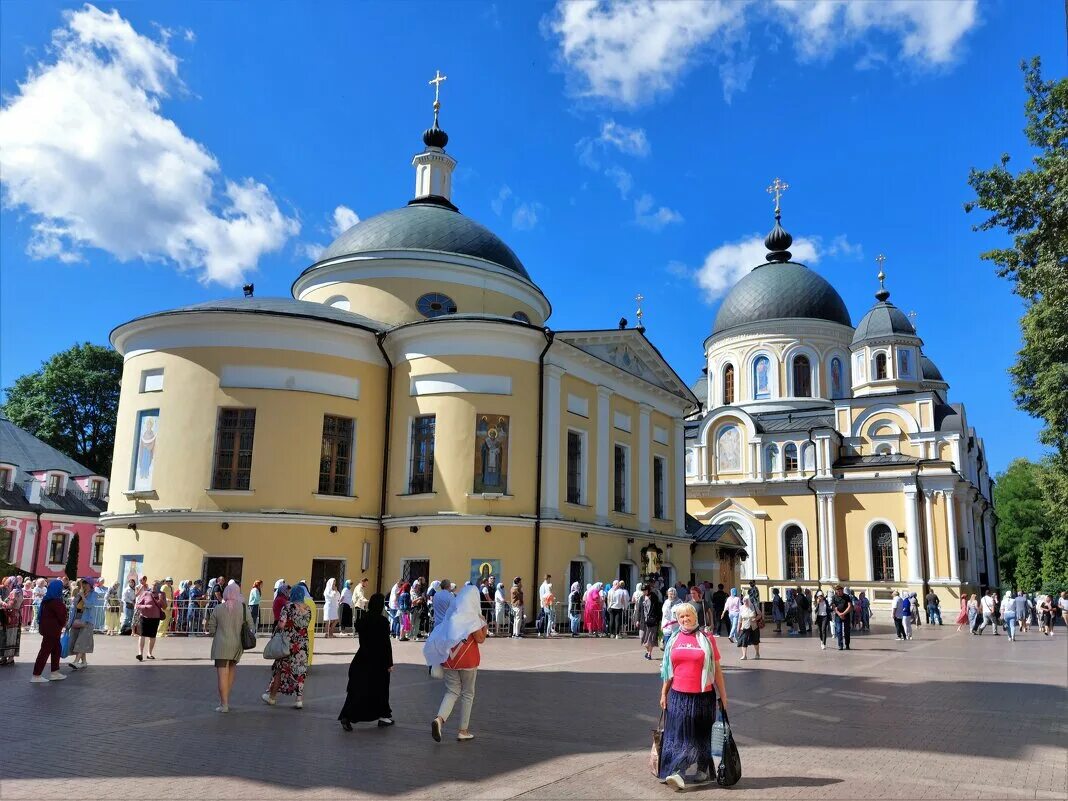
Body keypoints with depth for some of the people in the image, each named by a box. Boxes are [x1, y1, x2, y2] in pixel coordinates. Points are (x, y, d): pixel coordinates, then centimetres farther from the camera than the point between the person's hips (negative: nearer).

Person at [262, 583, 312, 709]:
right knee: (300, 670, 7)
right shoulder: (308, 609, 4)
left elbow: (281, 624, -18)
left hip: (288, 642, -3)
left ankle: (272, 696, 25)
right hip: (303, 644, 4)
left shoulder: (288, 606, -11)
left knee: (280, 669, 12)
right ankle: (299, 699, 4)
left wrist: (277, 626, 3)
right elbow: (306, 625, 10)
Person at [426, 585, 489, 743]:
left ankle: (439, 719, -15)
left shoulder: (451, 613, 6)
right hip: (468, 660, -5)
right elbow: (480, 639, -13)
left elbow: (442, 636, 14)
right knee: (467, 694, 10)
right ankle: (463, 731, 13)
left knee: (452, 691, 10)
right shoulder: (472, 615, -11)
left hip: (449, 659, 5)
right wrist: (485, 626, 3)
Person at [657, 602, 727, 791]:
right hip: (678, 696, 2)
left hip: (703, 696, -2)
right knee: (678, 734, 1)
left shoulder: (706, 639, 0)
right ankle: (678, 773, 6)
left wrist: (723, 695, 1)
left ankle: (699, 773, 10)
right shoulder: (674, 640, 8)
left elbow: (717, 669, 2)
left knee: (700, 736, 5)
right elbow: (668, 670, 15)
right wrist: (663, 693, 13)